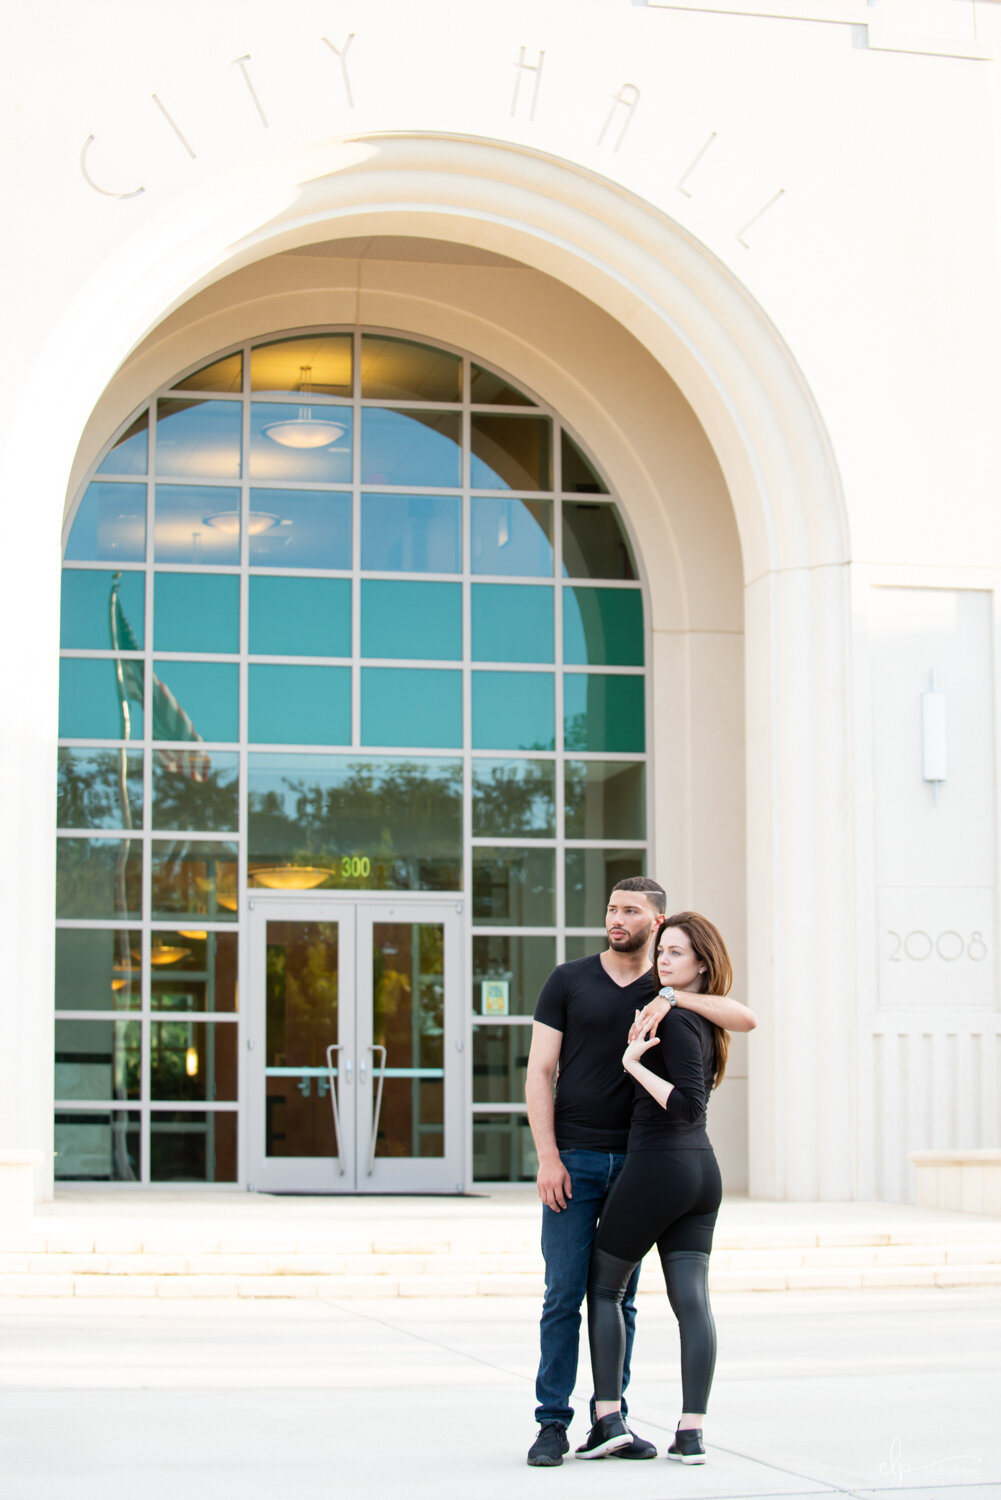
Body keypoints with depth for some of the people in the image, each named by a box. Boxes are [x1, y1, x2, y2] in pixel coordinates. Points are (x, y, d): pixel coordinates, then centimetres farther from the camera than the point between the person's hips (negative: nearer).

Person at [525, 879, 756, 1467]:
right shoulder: (568, 981, 2)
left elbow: (746, 1019, -7)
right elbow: (539, 1072, -1)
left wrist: (675, 998, -18)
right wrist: (548, 1157, -10)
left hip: (637, 1162, 2)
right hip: (574, 1159, -2)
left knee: (620, 1297, 7)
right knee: (564, 1295, -4)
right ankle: (553, 1423, 1)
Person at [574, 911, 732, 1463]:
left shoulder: (677, 1021, -14)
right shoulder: (703, 1019, 13)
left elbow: (687, 1104, -22)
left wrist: (634, 1064, -18)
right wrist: (642, 1046, 7)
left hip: (655, 1168, -8)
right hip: (702, 1169, 8)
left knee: (603, 1287, 7)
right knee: (692, 1300, 2)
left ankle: (609, 1419, 3)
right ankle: (691, 1433, -2)